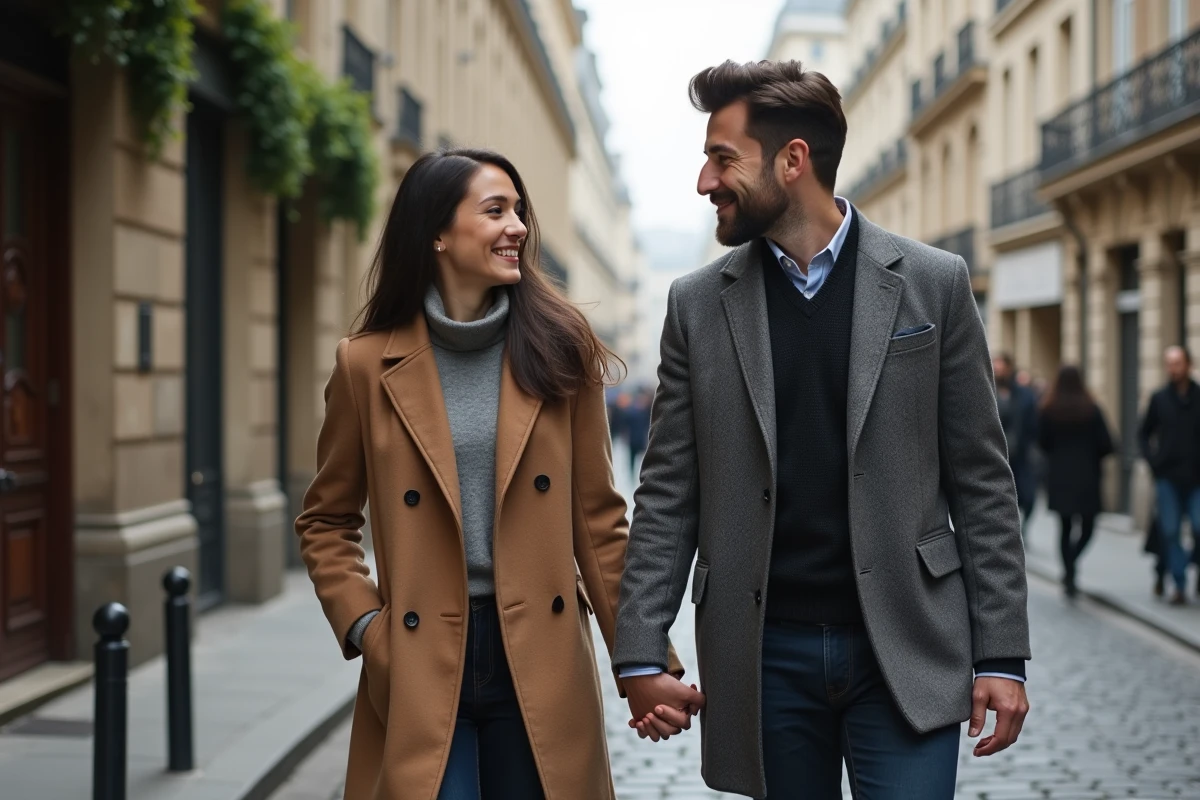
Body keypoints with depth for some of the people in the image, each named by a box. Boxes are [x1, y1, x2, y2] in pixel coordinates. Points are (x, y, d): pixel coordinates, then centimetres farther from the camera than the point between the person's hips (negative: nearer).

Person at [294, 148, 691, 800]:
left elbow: (597, 518, 4)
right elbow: (325, 521, 10)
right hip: (420, 666, -1)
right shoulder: (367, 364, 0)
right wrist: (363, 628, -4)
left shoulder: (558, 350, 2)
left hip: (541, 660, 1)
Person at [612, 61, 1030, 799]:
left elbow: (981, 480, 1)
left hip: (905, 651, -1)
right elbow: (668, 494, 4)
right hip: (764, 655, 2)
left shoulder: (932, 284, -1)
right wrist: (640, 656, -3)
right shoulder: (699, 303, 3)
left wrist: (1001, 655, -3)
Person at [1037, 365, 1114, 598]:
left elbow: (1042, 442, 0)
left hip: (1059, 477, 2)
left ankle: (1068, 571, 9)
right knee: (1087, 527, 7)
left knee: (1066, 527, 13)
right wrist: (1091, 456, 12)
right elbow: (1106, 445, -8)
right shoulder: (1091, 409, -7)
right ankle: (1070, 566, -17)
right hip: (1086, 477, -2)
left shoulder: (1049, 409, -4)